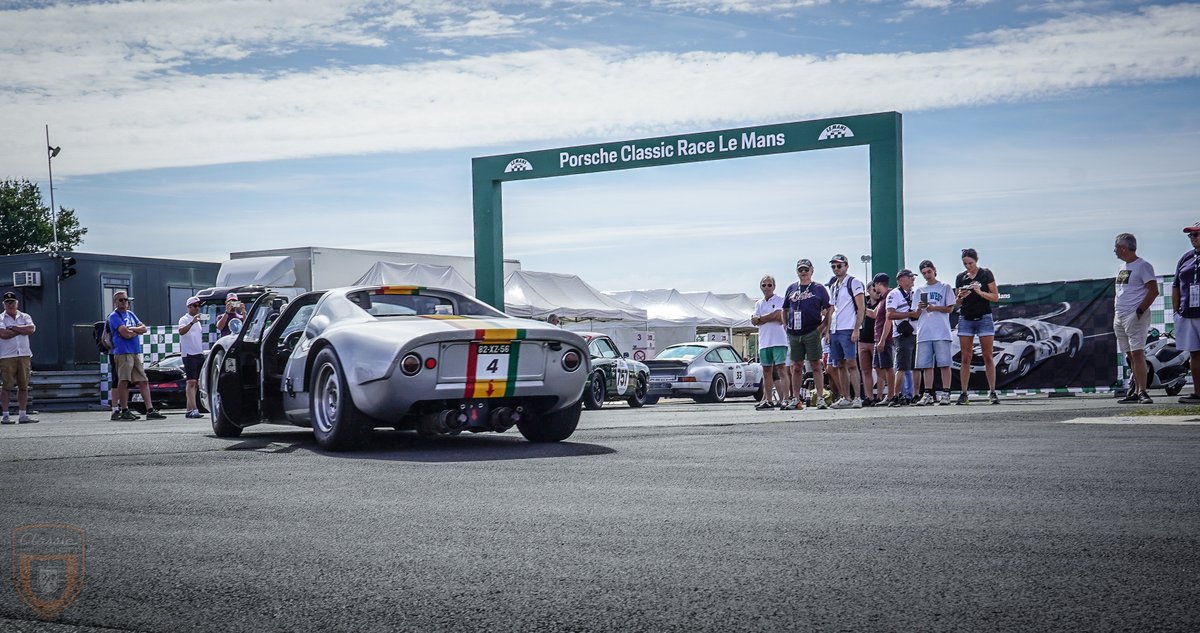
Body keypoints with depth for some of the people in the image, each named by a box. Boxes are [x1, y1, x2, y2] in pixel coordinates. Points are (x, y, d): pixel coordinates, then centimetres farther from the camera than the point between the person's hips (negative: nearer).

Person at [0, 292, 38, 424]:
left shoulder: (25, 317, 14)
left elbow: (31, 329, -5)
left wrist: (13, 327, -7)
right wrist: (22, 330, -4)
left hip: (24, 355, 3)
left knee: (24, 386, 3)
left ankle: (22, 415, 7)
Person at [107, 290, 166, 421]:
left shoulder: (130, 314, 21)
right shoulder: (114, 316, -3)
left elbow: (144, 328, 12)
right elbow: (125, 334, -15)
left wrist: (132, 329, -6)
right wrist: (137, 331, 2)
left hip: (136, 352, 7)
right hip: (123, 352, -7)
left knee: (143, 381, 3)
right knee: (123, 381, -7)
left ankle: (150, 410, 2)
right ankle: (124, 411, -3)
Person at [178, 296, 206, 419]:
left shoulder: (198, 321, 21)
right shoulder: (184, 319, -5)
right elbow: (181, 331, -26)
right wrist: (192, 322, -39)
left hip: (199, 354, 8)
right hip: (189, 354, -8)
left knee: (195, 382, 7)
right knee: (191, 382, -14)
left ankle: (189, 410, 10)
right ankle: (194, 410, -21)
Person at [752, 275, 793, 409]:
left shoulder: (780, 300, 2)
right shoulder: (759, 303, 18)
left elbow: (779, 317, -13)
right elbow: (754, 321, 4)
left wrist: (760, 318, -2)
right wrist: (771, 317, -7)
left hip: (778, 340, -6)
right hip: (764, 341, 6)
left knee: (781, 369, -12)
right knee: (767, 371, 8)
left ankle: (785, 399, -16)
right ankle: (768, 400, 13)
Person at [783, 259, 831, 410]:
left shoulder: (818, 288, 4)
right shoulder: (791, 288, 15)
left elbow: (829, 308, 2)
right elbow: (785, 309, 22)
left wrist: (824, 325, -7)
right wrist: (785, 324, 9)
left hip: (812, 332, -4)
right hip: (794, 334, 4)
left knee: (816, 365, -5)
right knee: (796, 367, 8)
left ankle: (820, 398, -4)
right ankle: (795, 399, 12)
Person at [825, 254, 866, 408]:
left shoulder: (854, 283, -3)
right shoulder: (833, 286, 19)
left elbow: (861, 308, -8)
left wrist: (856, 329, -16)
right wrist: (828, 331, 15)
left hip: (848, 330, -8)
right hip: (835, 331, 8)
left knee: (851, 364, -11)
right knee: (840, 365, 8)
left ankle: (857, 398, -11)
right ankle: (846, 398, 12)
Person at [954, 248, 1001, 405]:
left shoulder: (986, 274, 1)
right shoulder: (960, 277, 10)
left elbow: (996, 297, -2)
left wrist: (980, 292, -18)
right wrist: (960, 297, -10)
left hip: (984, 318, -3)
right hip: (965, 319, 3)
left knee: (988, 357, -3)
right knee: (965, 358, 0)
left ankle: (992, 392, -1)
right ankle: (964, 394, 0)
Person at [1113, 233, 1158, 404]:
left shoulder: (1143, 266, -7)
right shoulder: (1122, 267, 19)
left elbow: (1154, 291, -13)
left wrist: (1139, 311, -18)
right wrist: (1115, 313, 16)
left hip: (1135, 316, -8)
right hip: (1119, 317, 8)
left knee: (1137, 353, -15)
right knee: (1130, 355, 9)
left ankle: (1142, 392, -18)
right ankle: (1135, 391, 12)